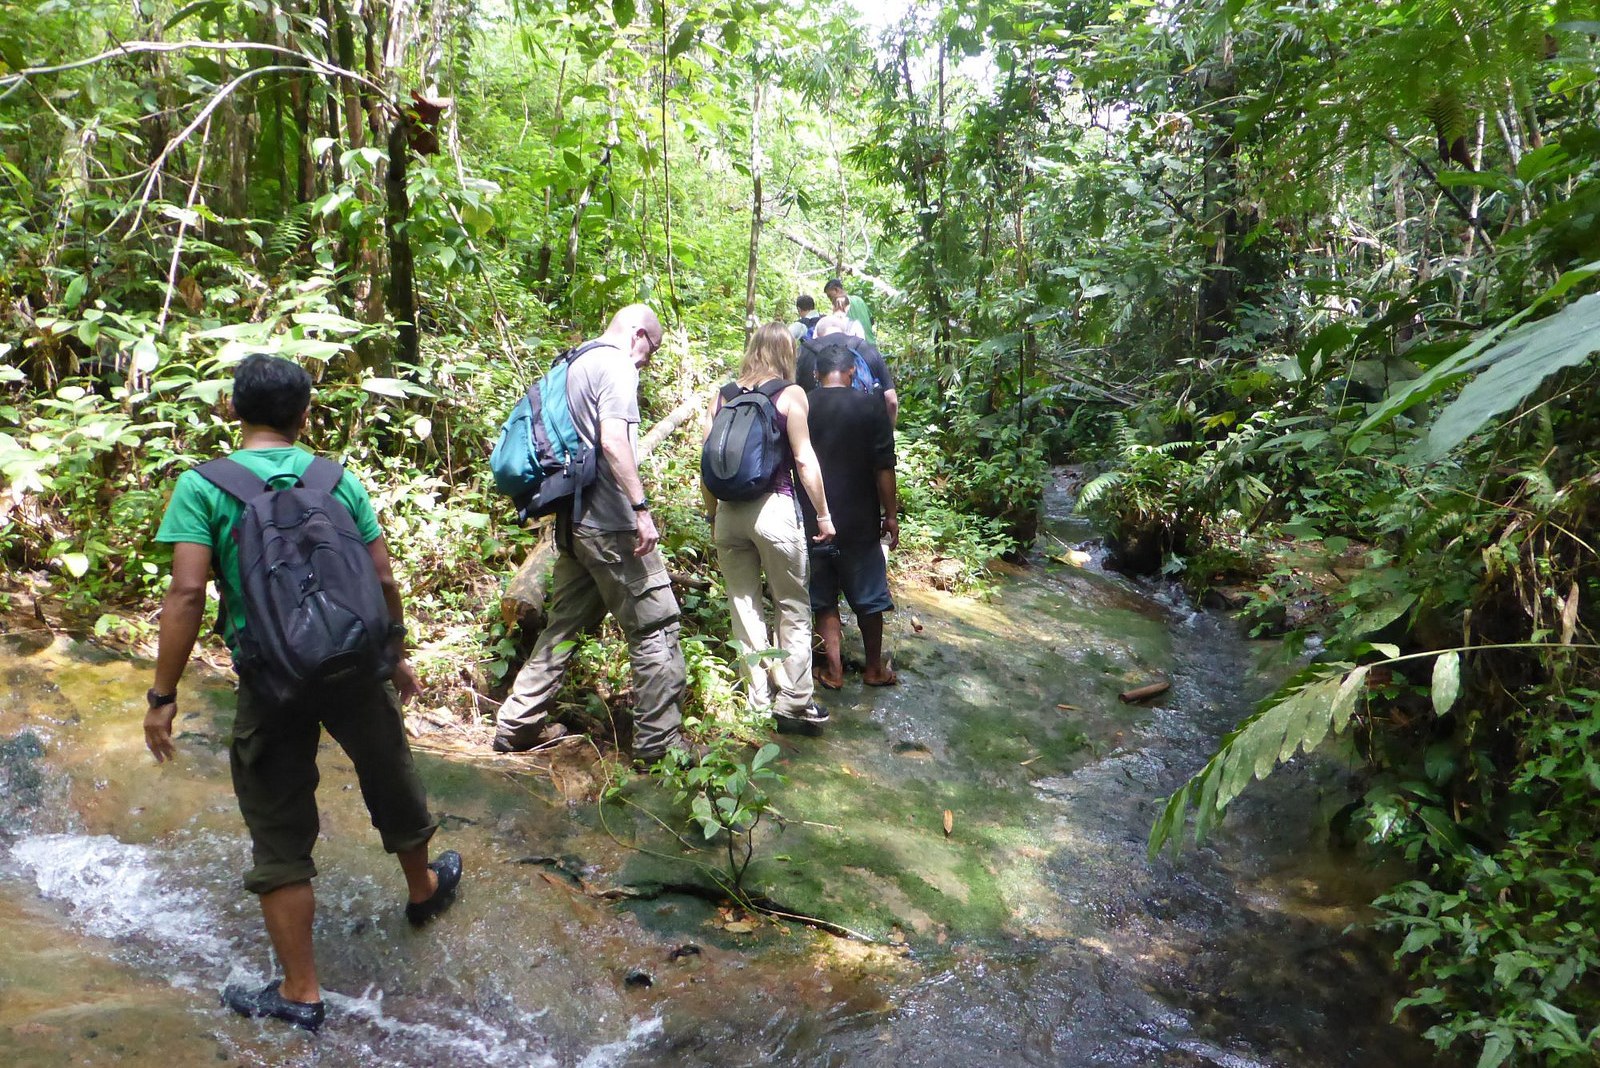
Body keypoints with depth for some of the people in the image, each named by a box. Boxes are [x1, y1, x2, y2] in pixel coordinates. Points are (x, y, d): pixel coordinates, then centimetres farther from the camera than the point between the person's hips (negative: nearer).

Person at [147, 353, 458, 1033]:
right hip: (353, 669, 3)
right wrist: (398, 655, 14)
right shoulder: (337, 479, 1)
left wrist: (163, 696, -8)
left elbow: (188, 593, -15)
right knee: (392, 785, 25)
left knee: (280, 837, 10)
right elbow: (383, 579, 1)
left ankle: (300, 994, 20)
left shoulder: (203, 485, -6)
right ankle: (424, 890, 50)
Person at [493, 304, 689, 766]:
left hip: (575, 520, 10)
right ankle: (659, 740, 5)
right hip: (612, 524, -9)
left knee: (565, 623, 17)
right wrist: (642, 508, -23)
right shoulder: (616, 366, -10)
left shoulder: (576, 365, 18)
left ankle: (519, 723, 23)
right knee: (655, 627, -2)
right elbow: (614, 440, -22)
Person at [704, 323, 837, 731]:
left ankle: (758, 701, 20)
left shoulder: (722, 395, 8)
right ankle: (794, 703, 12)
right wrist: (823, 515, 1)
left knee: (744, 607, 11)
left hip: (729, 511, 4)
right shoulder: (790, 393, -3)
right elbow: (804, 460, -6)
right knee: (792, 609, 8)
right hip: (774, 507, -4)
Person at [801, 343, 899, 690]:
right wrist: (891, 514, 0)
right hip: (859, 520, -2)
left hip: (813, 518, 2)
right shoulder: (870, 405, -9)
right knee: (868, 596, 12)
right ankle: (874, 668, 23)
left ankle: (833, 670, 16)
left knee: (823, 597, 12)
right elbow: (883, 466, -9)